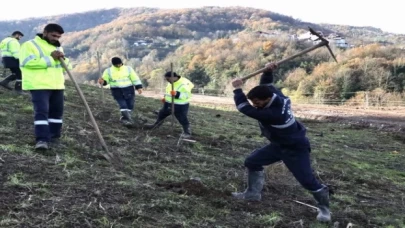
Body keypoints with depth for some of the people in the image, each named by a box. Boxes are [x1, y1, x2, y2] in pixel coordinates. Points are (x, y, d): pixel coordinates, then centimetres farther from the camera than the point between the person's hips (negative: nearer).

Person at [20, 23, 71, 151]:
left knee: (57, 111, 11)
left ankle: (54, 137, 22)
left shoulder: (58, 47, 19)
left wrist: (63, 59, -5)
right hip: (39, 85, -7)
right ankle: (42, 139, -17)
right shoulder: (30, 45, -3)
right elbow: (28, 62, -19)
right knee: (41, 111, -15)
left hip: (57, 86, 7)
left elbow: (66, 67, 19)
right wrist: (50, 58, -18)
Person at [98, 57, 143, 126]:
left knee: (130, 105, 3)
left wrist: (139, 87, -2)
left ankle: (124, 118, 21)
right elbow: (105, 80, 6)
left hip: (128, 89, 2)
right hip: (116, 90, -1)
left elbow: (135, 78, 5)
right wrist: (102, 82, -18)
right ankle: (128, 119, -5)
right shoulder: (108, 71, 4)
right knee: (123, 105, -12)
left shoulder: (128, 69, 4)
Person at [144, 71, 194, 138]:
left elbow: (187, 95, -30)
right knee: (161, 114, 22)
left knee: (183, 119, 0)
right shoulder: (171, 82, 5)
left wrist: (176, 94, -40)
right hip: (168, 103, 9)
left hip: (180, 106, -9)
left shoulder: (184, 84, -25)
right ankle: (155, 125, 45)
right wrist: (165, 98, 11)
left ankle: (187, 133, 19)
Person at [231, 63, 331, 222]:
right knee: (252, 162, 9)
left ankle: (324, 206, 15)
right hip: (279, 144, 10)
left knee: (307, 180, -9)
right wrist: (268, 71, -12)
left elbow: (245, 109, -35)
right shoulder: (277, 96, -13)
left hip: (295, 148, -10)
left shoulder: (273, 113, -39)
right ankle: (253, 193, 22)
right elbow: (266, 84, 9)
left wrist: (237, 89, -25)